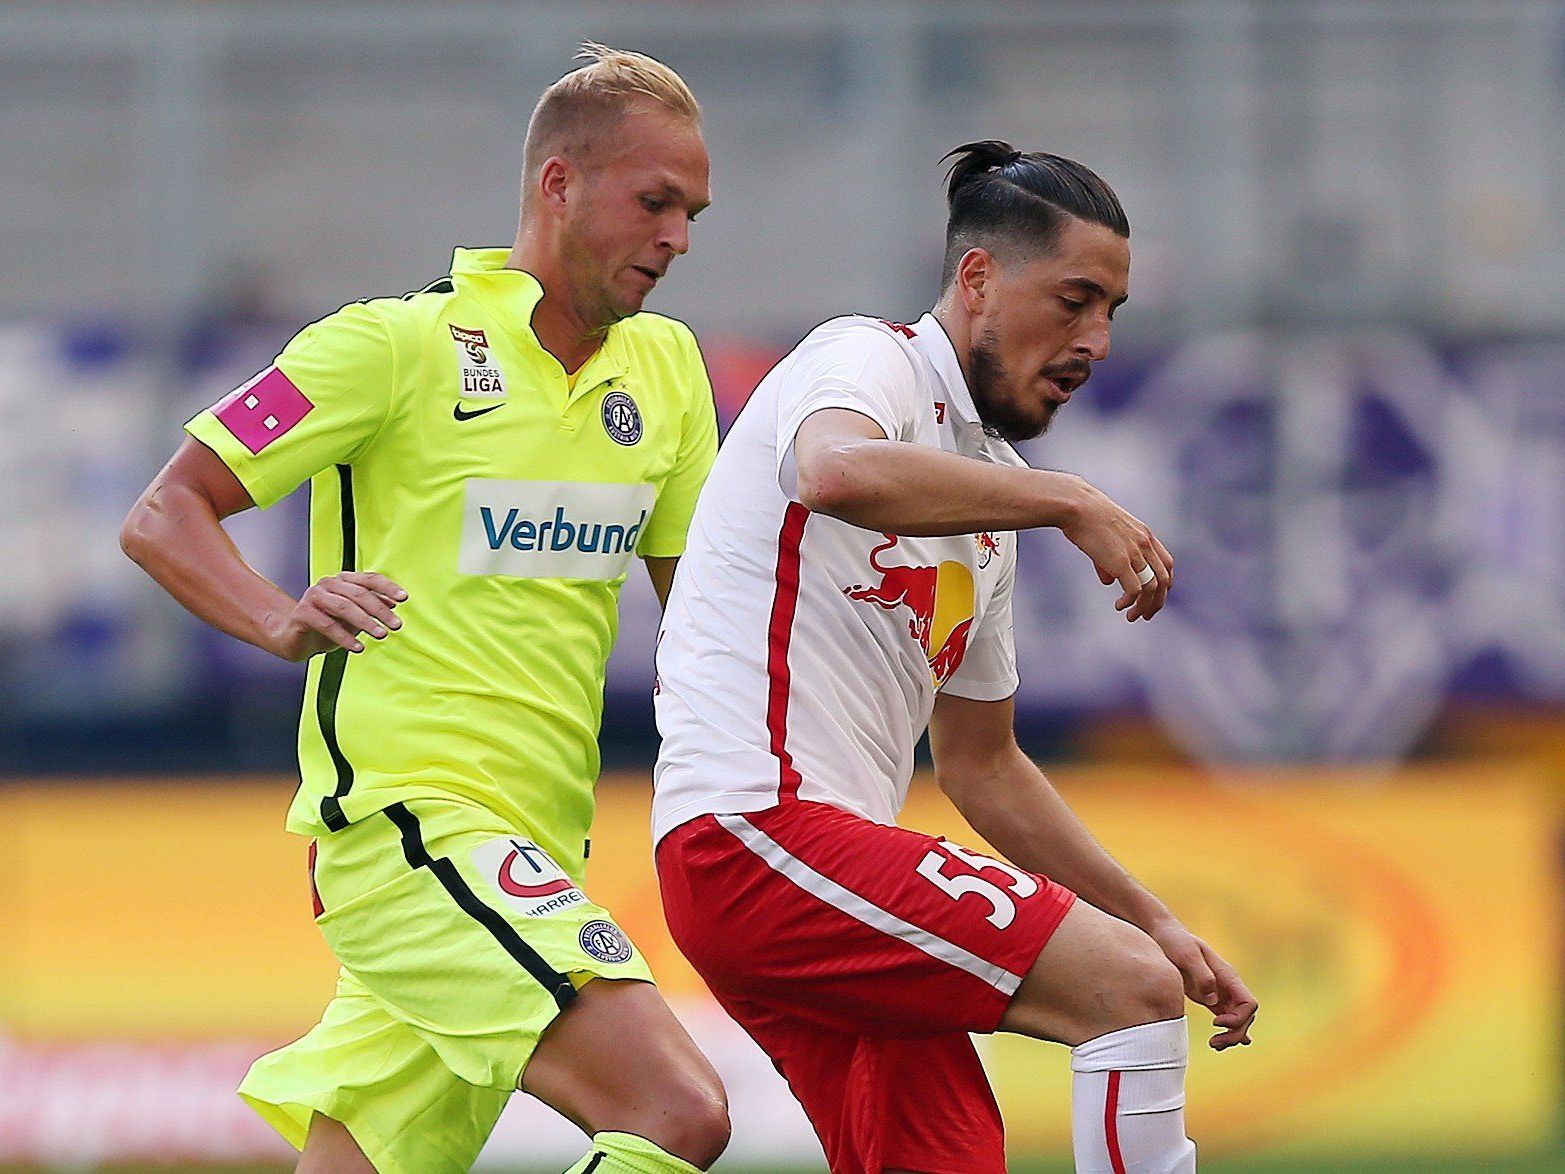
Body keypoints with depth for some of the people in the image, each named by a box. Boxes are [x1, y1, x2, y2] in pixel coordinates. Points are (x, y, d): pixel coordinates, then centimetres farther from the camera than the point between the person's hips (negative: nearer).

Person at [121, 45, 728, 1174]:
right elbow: (163, 516, -5)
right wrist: (285, 621, -25)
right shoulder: (398, 343, -6)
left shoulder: (665, 369, 13)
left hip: (534, 848, 7)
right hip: (405, 815, -7)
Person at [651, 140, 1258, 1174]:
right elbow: (839, 472, -31)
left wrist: (1152, 921, 24)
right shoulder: (867, 360, -3)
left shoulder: (991, 488, 23)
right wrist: (1072, 503, -26)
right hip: (756, 828, -10)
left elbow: (981, 766, 30)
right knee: (1132, 988, -19)